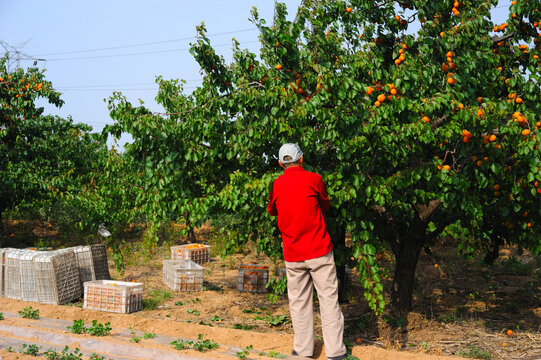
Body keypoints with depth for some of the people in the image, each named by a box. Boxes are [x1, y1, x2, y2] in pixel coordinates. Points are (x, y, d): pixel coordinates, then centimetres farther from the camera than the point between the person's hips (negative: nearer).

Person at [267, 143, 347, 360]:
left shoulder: (276, 185, 2)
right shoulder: (313, 179, -4)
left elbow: (272, 211, 20)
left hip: (293, 254, 3)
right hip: (319, 251, -2)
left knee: (299, 300, 10)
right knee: (328, 298, 2)